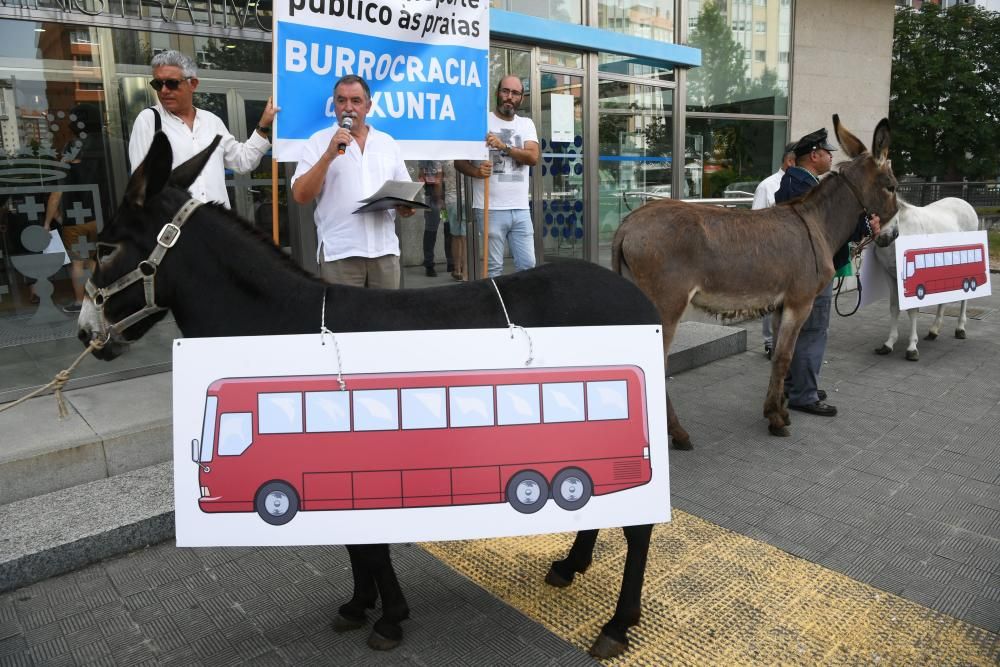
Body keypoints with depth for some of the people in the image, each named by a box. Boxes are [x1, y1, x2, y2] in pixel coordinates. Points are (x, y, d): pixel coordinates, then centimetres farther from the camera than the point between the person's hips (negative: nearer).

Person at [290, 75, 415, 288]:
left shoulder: (388, 142, 14)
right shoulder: (319, 142, 3)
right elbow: (301, 195, -7)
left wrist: (406, 206, -6)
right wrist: (329, 155, -15)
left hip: (385, 248, 3)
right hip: (340, 252, -3)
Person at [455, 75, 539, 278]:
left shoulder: (526, 124, 12)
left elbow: (533, 157, -5)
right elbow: (459, 160, 0)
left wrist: (504, 146, -18)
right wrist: (476, 171, -20)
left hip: (521, 209, 4)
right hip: (490, 209, -4)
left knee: (528, 265, 7)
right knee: (494, 268, 0)